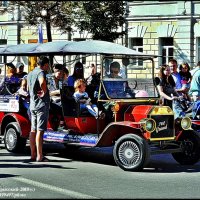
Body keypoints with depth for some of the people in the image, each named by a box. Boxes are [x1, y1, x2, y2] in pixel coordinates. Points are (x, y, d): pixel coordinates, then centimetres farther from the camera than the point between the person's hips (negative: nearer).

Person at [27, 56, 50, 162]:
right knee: (40, 131, -8)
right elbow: (42, 82, -33)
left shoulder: (30, 74, 16)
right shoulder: (41, 72, -12)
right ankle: (39, 156, -7)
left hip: (32, 104, 8)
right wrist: (44, 92, -19)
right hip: (42, 104, -8)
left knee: (33, 130, 11)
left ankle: (33, 155, 15)